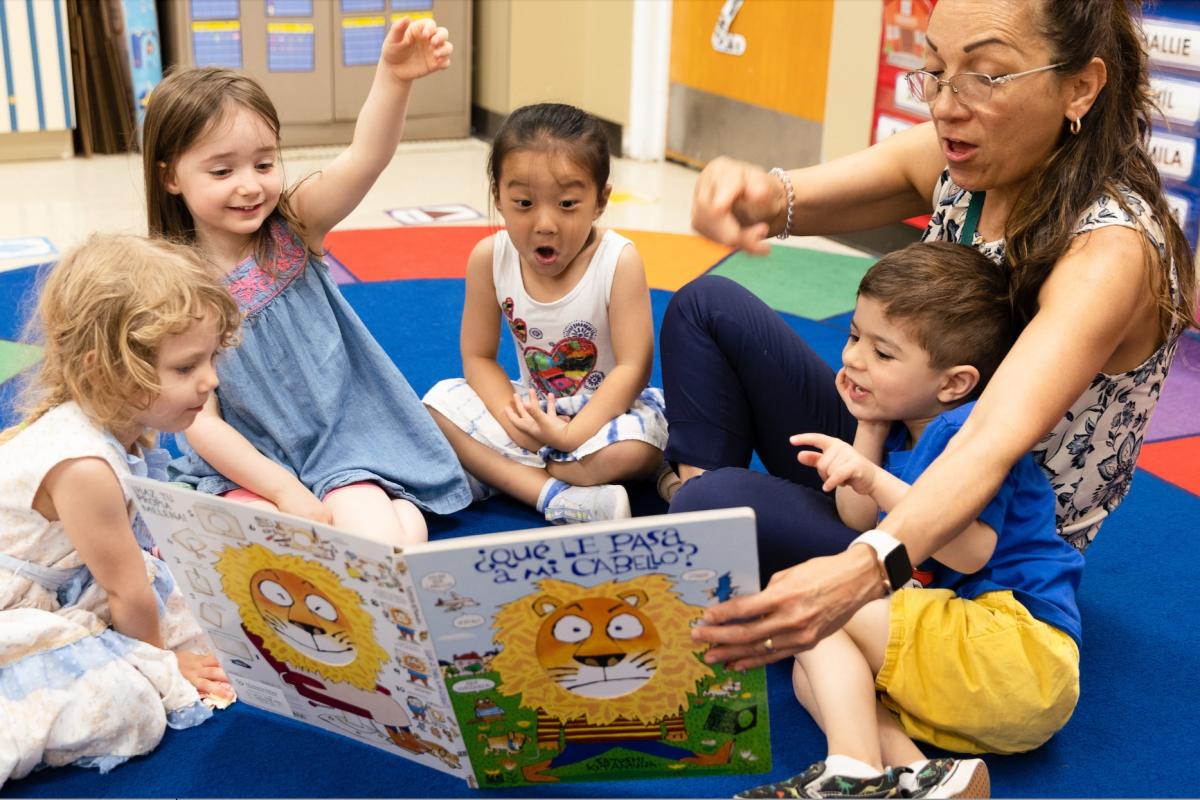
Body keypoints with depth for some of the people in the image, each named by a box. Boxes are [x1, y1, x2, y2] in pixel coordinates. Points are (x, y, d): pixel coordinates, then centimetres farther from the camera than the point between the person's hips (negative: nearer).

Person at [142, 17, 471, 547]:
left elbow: (365, 158, -24)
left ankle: (400, 509, 6)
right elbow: (199, 421, -7)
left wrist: (394, 77, -42)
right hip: (245, 467, 0)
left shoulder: (294, 228, -5)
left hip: (343, 445, 0)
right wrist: (284, 490, -16)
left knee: (387, 543, -24)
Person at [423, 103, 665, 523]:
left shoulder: (619, 261, -21)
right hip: (534, 407, 4)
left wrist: (569, 435, -29)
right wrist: (512, 417, -23)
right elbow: (478, 356, -5)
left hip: (604, 408, -4)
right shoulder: (489, 258, -12)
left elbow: (632, 368, -21)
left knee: (633, 448, -35)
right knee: (440, 401, -17)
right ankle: (553, 493, -28)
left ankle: (497, 471, -19)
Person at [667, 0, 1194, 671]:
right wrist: (756, 196, -43)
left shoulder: (1113, 250, -28)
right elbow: (800, 200, -18)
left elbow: (994, 442, -42)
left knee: (721, 501, -29)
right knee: (709, 305, -2)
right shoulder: (957, 166, -8)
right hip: (901, 467, 7)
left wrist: (865, 571, -58)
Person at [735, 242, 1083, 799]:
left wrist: (876, 481, -30)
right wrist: (868, 427, 6)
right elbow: (859, 523, 9)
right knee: (813, 676, -5)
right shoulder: (903, 427, 13)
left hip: (1017, 640, -10)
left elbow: (970, 551, -25)